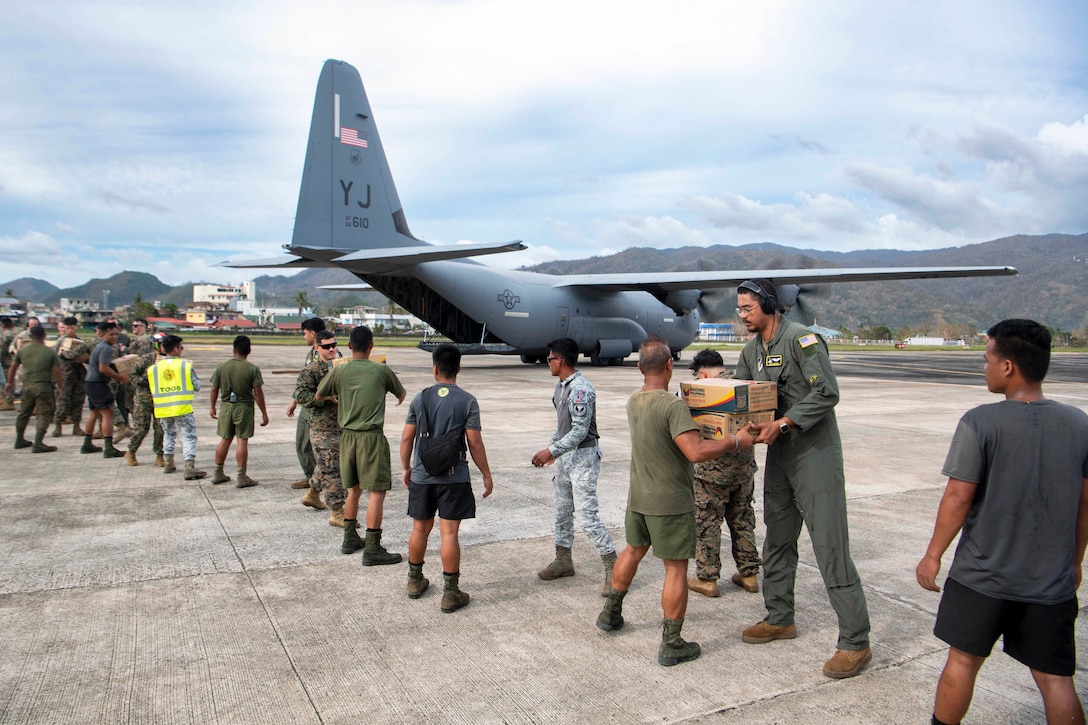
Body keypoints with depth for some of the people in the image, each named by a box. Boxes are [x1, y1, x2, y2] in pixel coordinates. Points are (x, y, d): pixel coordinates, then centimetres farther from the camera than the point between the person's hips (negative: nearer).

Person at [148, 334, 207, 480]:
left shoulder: (154, 368, 5)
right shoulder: (186, 365, -6)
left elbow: (153, 391, 10)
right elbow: (197, 386, 0)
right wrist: (194, 375, 16)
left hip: (163, 409, 4)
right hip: (183, 408, -4)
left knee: (168, 434, 25)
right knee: (189, 436, -1)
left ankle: (168, 464, 29)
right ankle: (189, 467, -11)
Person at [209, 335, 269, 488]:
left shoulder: (221, 367, -1)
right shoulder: (252, 369, -11)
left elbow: (214, 389, 4)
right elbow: (258, 393, -12)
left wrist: (212, 407, 19)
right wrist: (264, 413, -5)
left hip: (226, 406, 4)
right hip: (244, 407, -3)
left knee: (225, 439, 15)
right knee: (242, 441, 0)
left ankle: (218, 473, 25)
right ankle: (241, 477, 2)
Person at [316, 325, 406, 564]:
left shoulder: (339, 371, 2)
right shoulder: (382, 371, -4)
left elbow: (318, 396, 16)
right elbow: (401, 394, 14)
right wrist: (399, 398, 37)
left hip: (347, 435, 5)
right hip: (371, 436, -5)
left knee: (354, 488, 19)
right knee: (377, 490, -2)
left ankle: (350, 539, 29)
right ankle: (372, 549, -3)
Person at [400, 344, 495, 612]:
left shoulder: (420, 399, 0)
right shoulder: (467, 401, -9)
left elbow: (406, 438, 3)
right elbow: (475, 442, -10)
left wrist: (406, 468, 18)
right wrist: (486, 475, 0)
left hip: (422, 476, 3)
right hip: (454, 478, -3)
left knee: (420, 529, 17)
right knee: (449, 533, 0)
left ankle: (415, 581, 33)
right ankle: (450, 593, 5)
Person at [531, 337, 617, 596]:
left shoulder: (581, 389, -21)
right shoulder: (560, 387, 9)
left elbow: (579, 431, -25)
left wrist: (551, 452, -23)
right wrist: (551, 448, 17)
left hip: (582, 457, -10)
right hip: (564, 456, 10)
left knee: (587, 515, -10)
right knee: (562, 511, 17)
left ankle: (613, 568, -1)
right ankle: (563, 560, 31)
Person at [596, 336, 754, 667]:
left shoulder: (633, 402, 3)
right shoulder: (673, 406, -22)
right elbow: (696, 452, -30)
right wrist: (735, 441, -19)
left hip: (639, 497, 8)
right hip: (671, 502, -7)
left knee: (633, 550, 25)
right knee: (676, 568, 2)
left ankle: (611, 613, 39)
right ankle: (671, 645, 9)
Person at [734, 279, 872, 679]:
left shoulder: (801, 338, -14)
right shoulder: (752, 350, 12)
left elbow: (827, 393, -21)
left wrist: (781, 424, -26)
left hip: (815, 453, -8)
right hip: (779, 455, 8)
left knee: (830, 547, -7)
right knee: (777, 541, 16)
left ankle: (855, 642, 2)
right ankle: (779, 619, 31)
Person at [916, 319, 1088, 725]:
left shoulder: (980, 423, -16)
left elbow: (958, 498, -14)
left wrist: (933, 555, -2)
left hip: (983, 576, -3)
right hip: (1053, 582, 4)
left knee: (963, 660, 13)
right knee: (1055, 679, 12)